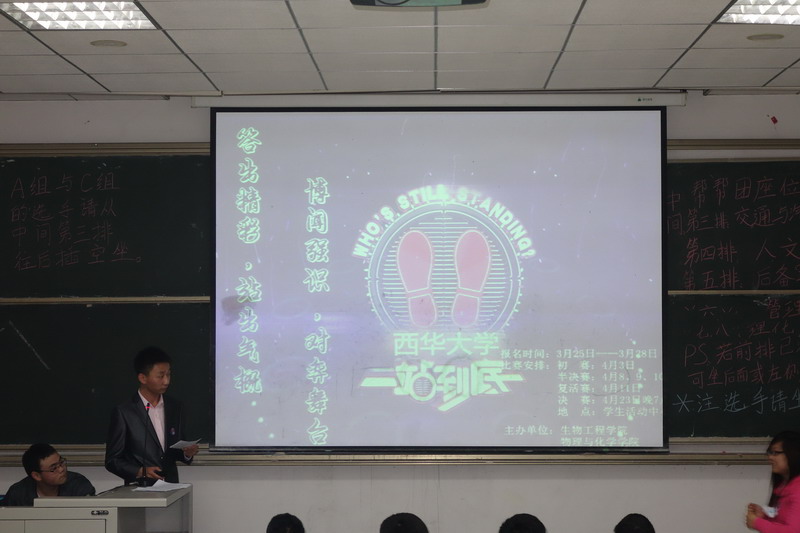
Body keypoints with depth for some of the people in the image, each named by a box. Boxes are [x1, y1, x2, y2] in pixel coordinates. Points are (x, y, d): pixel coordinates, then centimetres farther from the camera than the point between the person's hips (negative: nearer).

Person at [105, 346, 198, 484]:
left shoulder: (175, 407, 11)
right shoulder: (123, 412, -3)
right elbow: (112, 461, -1)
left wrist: (187, 453, -1)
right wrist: (141, 472, -14)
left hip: (171, 488, 4)